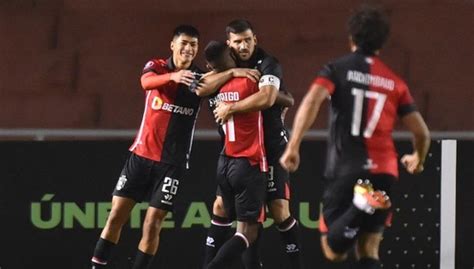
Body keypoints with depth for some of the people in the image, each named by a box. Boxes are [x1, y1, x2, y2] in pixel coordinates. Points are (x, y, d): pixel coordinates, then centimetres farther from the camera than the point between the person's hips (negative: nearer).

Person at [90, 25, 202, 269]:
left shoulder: (200, 77, 1)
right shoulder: (156, 67, -2)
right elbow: (147, 82, -24)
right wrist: (173, 76, -46)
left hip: (172, 163, 0)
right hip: (141, 155, 1)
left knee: (152, 225, -5)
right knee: (116, 216, -1)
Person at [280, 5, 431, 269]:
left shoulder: (338, 69, 4)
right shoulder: (395, 82, 11)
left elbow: (312, 101, -16)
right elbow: (422, 133, 10)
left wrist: (293, 146, -18)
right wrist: (418, 160, 32)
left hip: (345, 171, -2)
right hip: (384, 173, 2)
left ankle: (360, 206, -29)